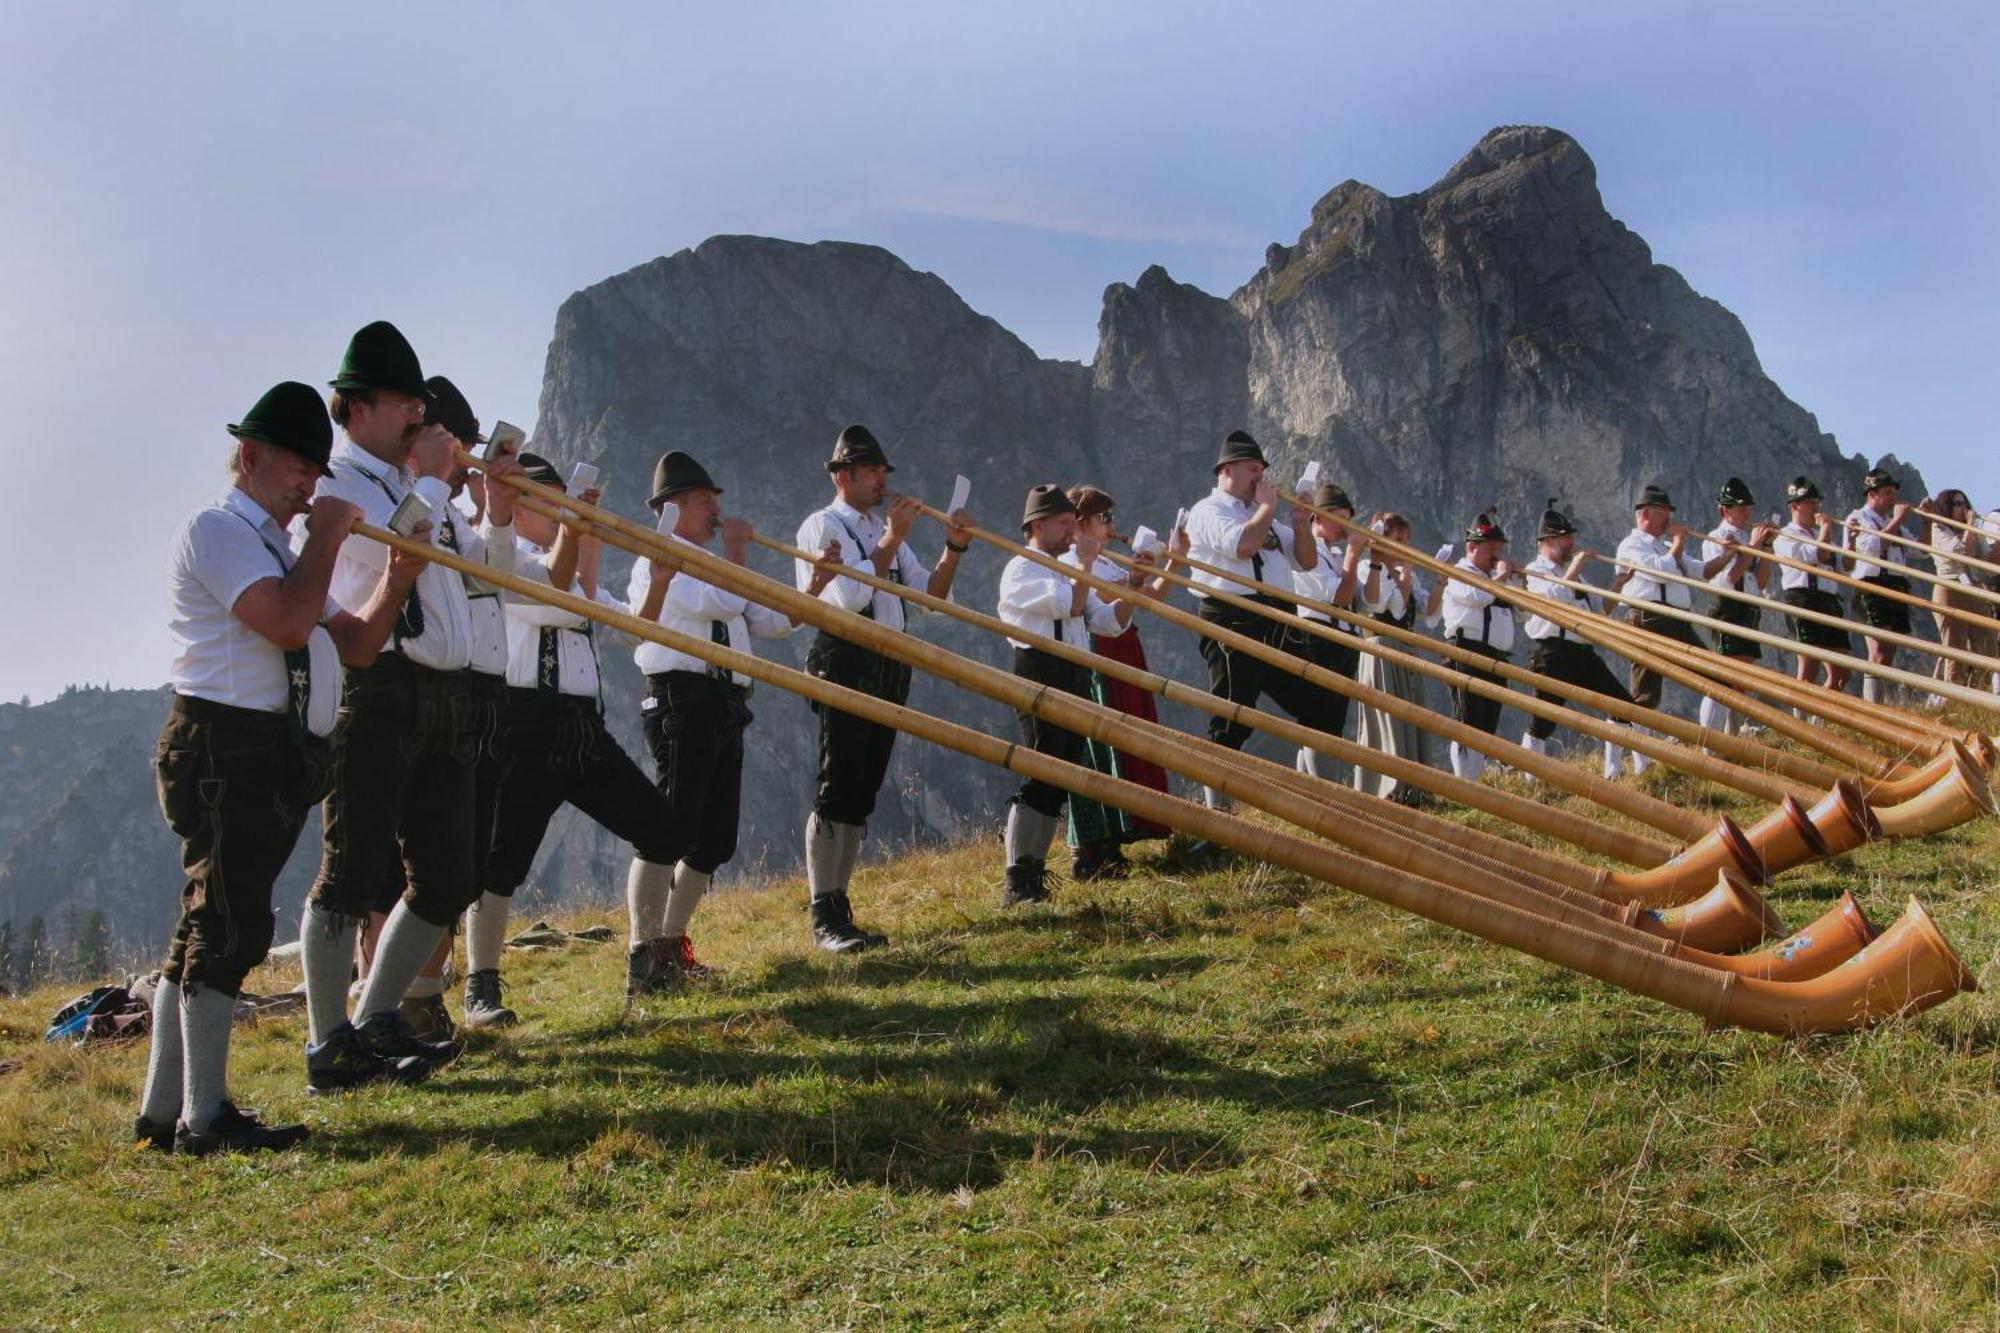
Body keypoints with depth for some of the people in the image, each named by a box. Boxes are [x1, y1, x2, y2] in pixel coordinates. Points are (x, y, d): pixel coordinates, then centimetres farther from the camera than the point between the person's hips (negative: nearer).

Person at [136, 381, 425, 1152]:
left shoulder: (275, 547, 22)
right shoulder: (217, 530, -7)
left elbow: (356, 643, 18)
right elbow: (289, 623, -22)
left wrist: (396, 578, 4)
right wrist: (326, 538, -10)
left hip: (275, 756, 10)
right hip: (227, 749, -10)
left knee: (209, 929, 11)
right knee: (227, 929, -9)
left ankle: (164, 1109, 18)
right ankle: (204, 1119, -5)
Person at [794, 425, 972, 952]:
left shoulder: (885, 529, 20)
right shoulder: (823, 526, -4)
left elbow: (929, 595, 16)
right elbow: (851, 596, -18)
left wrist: (953, 549, 2)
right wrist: (891, 540, -17)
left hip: (889, 670, 8)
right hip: (846, 664, -8)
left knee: (862, 794, 9)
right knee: (836, 791, -10)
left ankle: (839, 906, 15)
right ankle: (824, 919, -9)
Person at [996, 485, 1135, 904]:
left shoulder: (1068, 571, 22)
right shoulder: (1021, 570, -5)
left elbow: (1109, 622, 15)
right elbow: (1070, 605, -20)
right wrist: (1086, 563, -9)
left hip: (1074, 678, 9)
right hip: (1039, 675, -9)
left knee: (1060, 779, 9)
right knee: (1041, 778, -13)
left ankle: (1035, 875, 15)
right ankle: (1016, 884, -12)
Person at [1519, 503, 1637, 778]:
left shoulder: (1571, 570, 23)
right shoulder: (1536, 571, -3)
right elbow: (1556, 597, -24)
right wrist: (1575, 567, -16)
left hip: (1582, 652, 9)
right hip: (1553, 654, -9)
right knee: (1543, 722, -9)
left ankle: (1614, 773, 12)